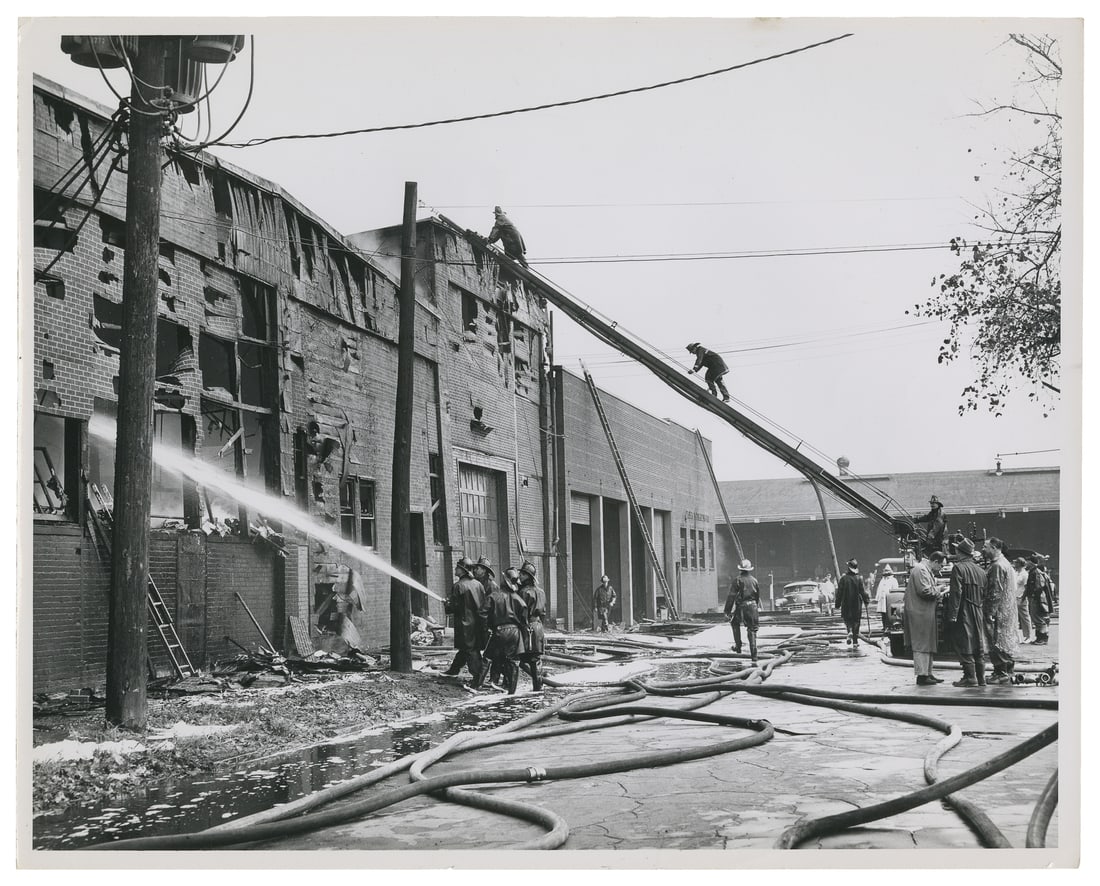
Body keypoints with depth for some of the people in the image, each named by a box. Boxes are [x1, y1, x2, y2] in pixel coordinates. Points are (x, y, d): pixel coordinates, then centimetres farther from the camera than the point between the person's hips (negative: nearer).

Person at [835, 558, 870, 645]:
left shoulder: (843, 578, -8)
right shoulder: (859, 579, -8)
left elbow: (839, 592, -5)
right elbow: (863, 592, -5)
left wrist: (838, 603, 3)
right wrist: (867, 600, 11)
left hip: (846, 605, -1)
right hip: (857, 605, 1)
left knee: (847, 620, 12)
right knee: (856, 622, 9)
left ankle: (849, 631, -18)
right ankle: (855, 641, 10)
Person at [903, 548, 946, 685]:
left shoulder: (927, 570, 19)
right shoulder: (920, 570, -15)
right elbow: (924, 591, -23)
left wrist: (937, 592, 7)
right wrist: (938, 593, -9)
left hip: (925, 613, 11)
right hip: (920, 613, -11)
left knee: (928, 644, 14)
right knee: (921, 644, -7)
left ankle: (928, 673, 20)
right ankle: (922, 675, -5)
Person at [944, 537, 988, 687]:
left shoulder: (958, 567, -10)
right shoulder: (980, 570, 13)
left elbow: (956, 593, -16)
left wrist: (952, 615, -17)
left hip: (964, 612, -7)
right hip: (978, 612, 7)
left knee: (965, 645, -4)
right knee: (979, 645, 12)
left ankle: (970, 677, -6)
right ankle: (981, 677, 15)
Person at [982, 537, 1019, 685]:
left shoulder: (997, 566, -16)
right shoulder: (1004, 563, 16)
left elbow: (996, 592, -21)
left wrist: (991, 612, -21)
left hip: (999, 612, -10)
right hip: (1007, 611, 10)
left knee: (998, 641, -6)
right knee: (1006, 642, 13)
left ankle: (1002, 674, -3)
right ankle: (1007, 672, 19)